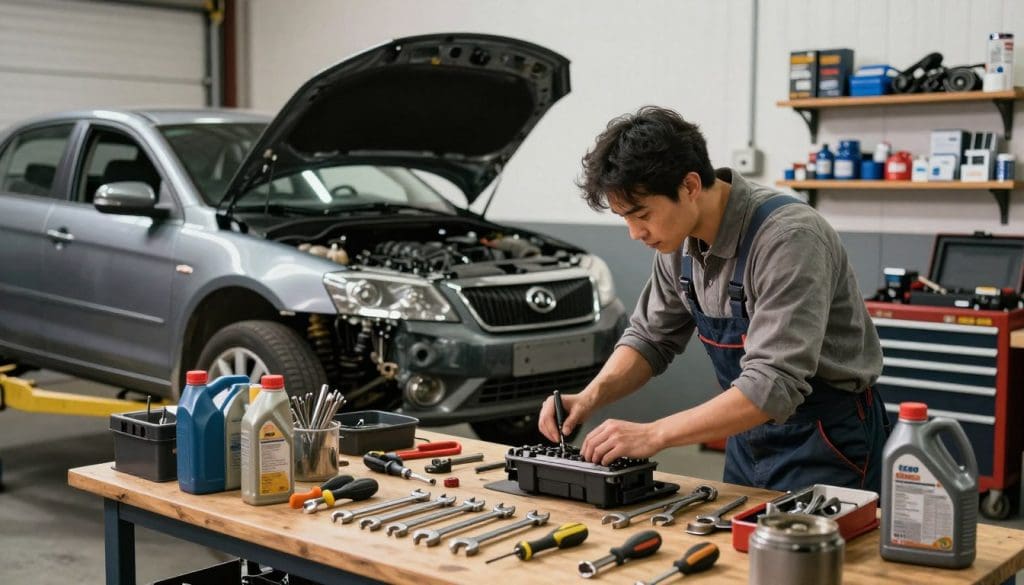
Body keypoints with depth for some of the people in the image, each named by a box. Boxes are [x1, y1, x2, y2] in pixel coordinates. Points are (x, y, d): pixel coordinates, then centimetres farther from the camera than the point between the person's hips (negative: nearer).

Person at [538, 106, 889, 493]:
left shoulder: (788, 237, -28)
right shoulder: (681, 241, -5)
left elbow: (773, 386, -34)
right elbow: (651, 337, 7)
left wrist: (653, 434, -34)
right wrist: (591, 397, -10)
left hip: (826, 441, -7)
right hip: (752, 434, 7)